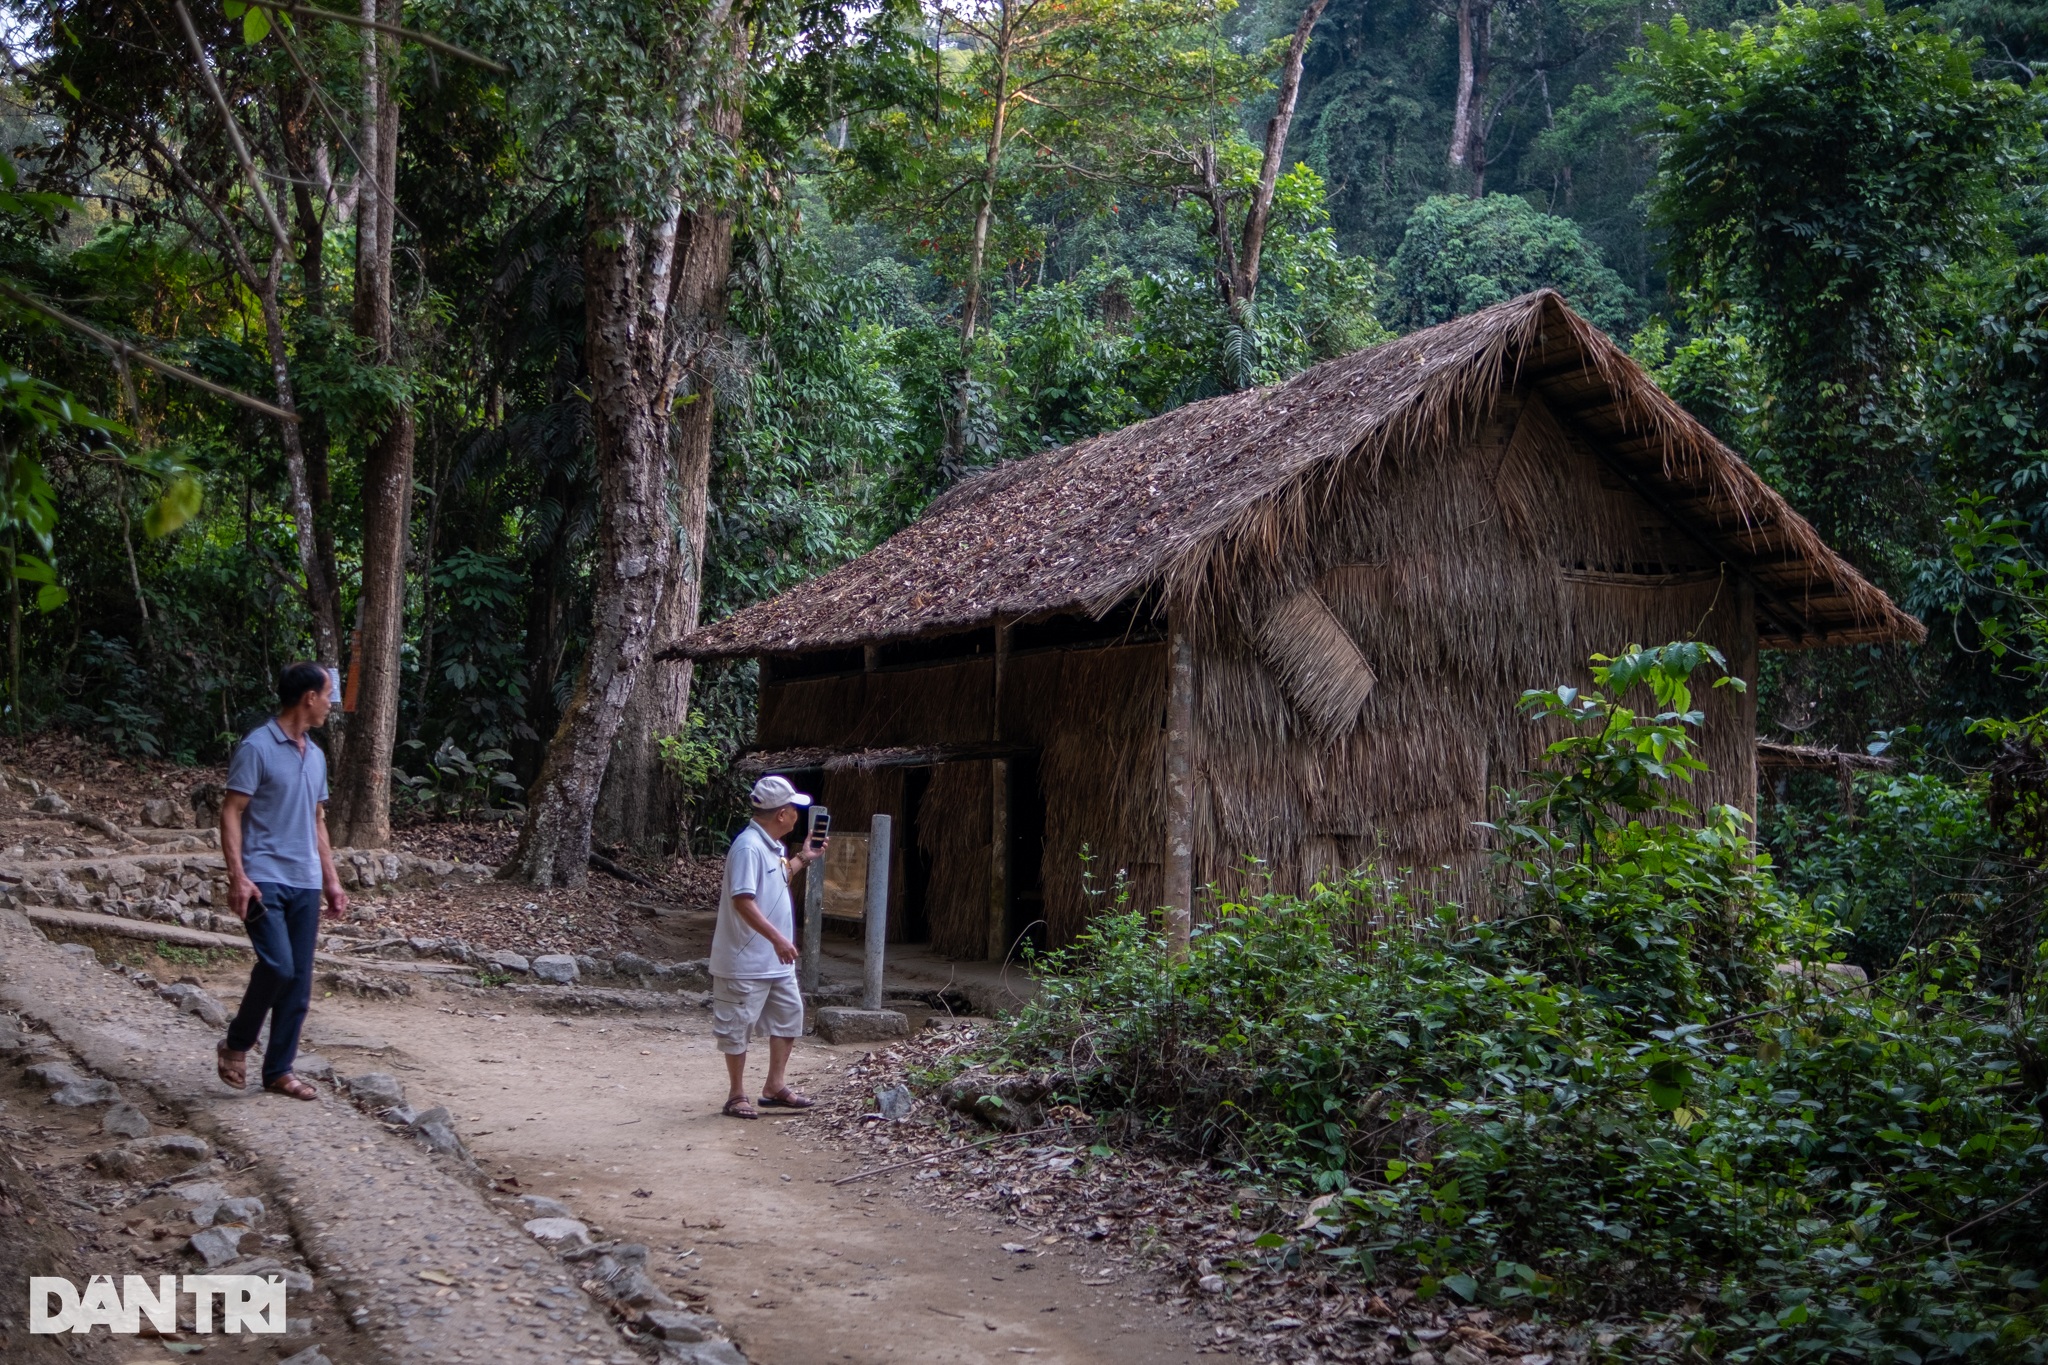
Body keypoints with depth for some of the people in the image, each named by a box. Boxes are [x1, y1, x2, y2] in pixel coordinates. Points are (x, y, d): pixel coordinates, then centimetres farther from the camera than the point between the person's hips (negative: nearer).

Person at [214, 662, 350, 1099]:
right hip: (264, 879, -7)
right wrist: (237, 876, -18)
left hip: (305, 883, 7)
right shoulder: (256, 747, -8)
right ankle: (236, 1045, 6)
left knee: (300, 981, 5)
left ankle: (279, 1070, 15)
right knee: (278, 965, -17)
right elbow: (231, 813, -10)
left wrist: (331, 879, 17)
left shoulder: (315, 756, 15)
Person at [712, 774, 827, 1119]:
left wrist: (803, 860, 22)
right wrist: (778, 938, -32)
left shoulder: (773, 846, 10)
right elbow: (743, 900, -29)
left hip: (776, 961, 10)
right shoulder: (748, 847, -21)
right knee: (738, 1027, 2)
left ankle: (775, 1087, 25)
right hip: (746, 961, -10)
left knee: (788, 1015, 15)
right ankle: (736, 1096, 13)